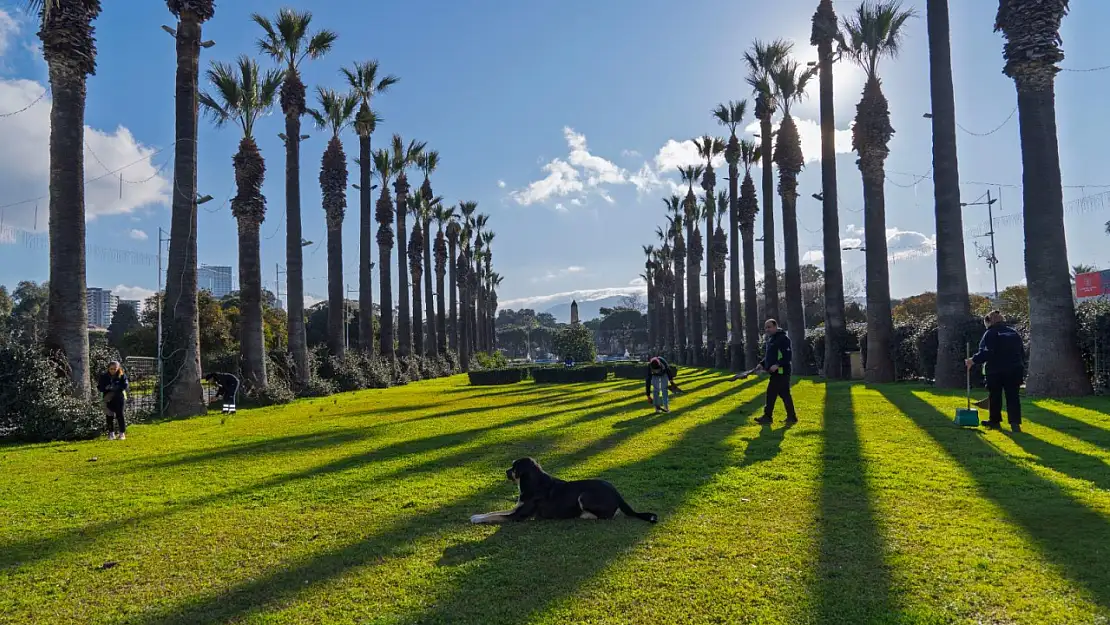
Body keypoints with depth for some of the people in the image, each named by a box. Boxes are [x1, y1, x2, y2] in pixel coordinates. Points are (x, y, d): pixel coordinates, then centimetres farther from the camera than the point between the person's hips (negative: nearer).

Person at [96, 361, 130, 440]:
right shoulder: (104, 376, 3)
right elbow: (99, 387, 1)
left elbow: (125, 385, -10)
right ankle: (111, 433, 14)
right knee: (109, 416, 4)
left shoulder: (122, 376, -2)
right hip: (108, 398, 2)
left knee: (119, 414, -3)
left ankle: (122, 433, 3)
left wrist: (115, 387, -20)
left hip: (119, 398, -2)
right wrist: (107, 388, -18)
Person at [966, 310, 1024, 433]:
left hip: (996, 371, -4)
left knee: (995, 396, 8)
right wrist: (1021, 370, 21)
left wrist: (973, 360, -12)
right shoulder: (1014, 333, 14)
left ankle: (995, 420, 16)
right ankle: (1015, 422, -6)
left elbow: (985, 353, -18)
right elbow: (1022, 353, 17)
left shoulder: (990, 334, -6)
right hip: (1014, 371, 4)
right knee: (1013, 396, 3)